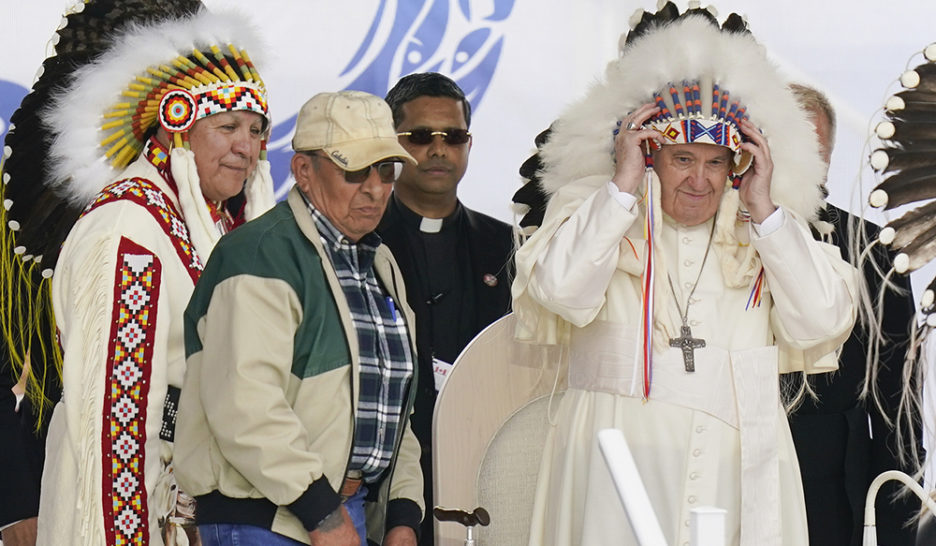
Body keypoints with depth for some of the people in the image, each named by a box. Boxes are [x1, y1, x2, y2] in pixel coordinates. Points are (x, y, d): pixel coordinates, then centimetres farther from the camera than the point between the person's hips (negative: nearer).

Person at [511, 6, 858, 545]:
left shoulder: (762, 234, 15)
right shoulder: (596, 213, 9)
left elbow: (822, 322, 1)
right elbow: (560, 291, -10)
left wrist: (764, 209, 0)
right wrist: (624, 186, -5)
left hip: (740, 468, 2)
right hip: (619, 463, -2)